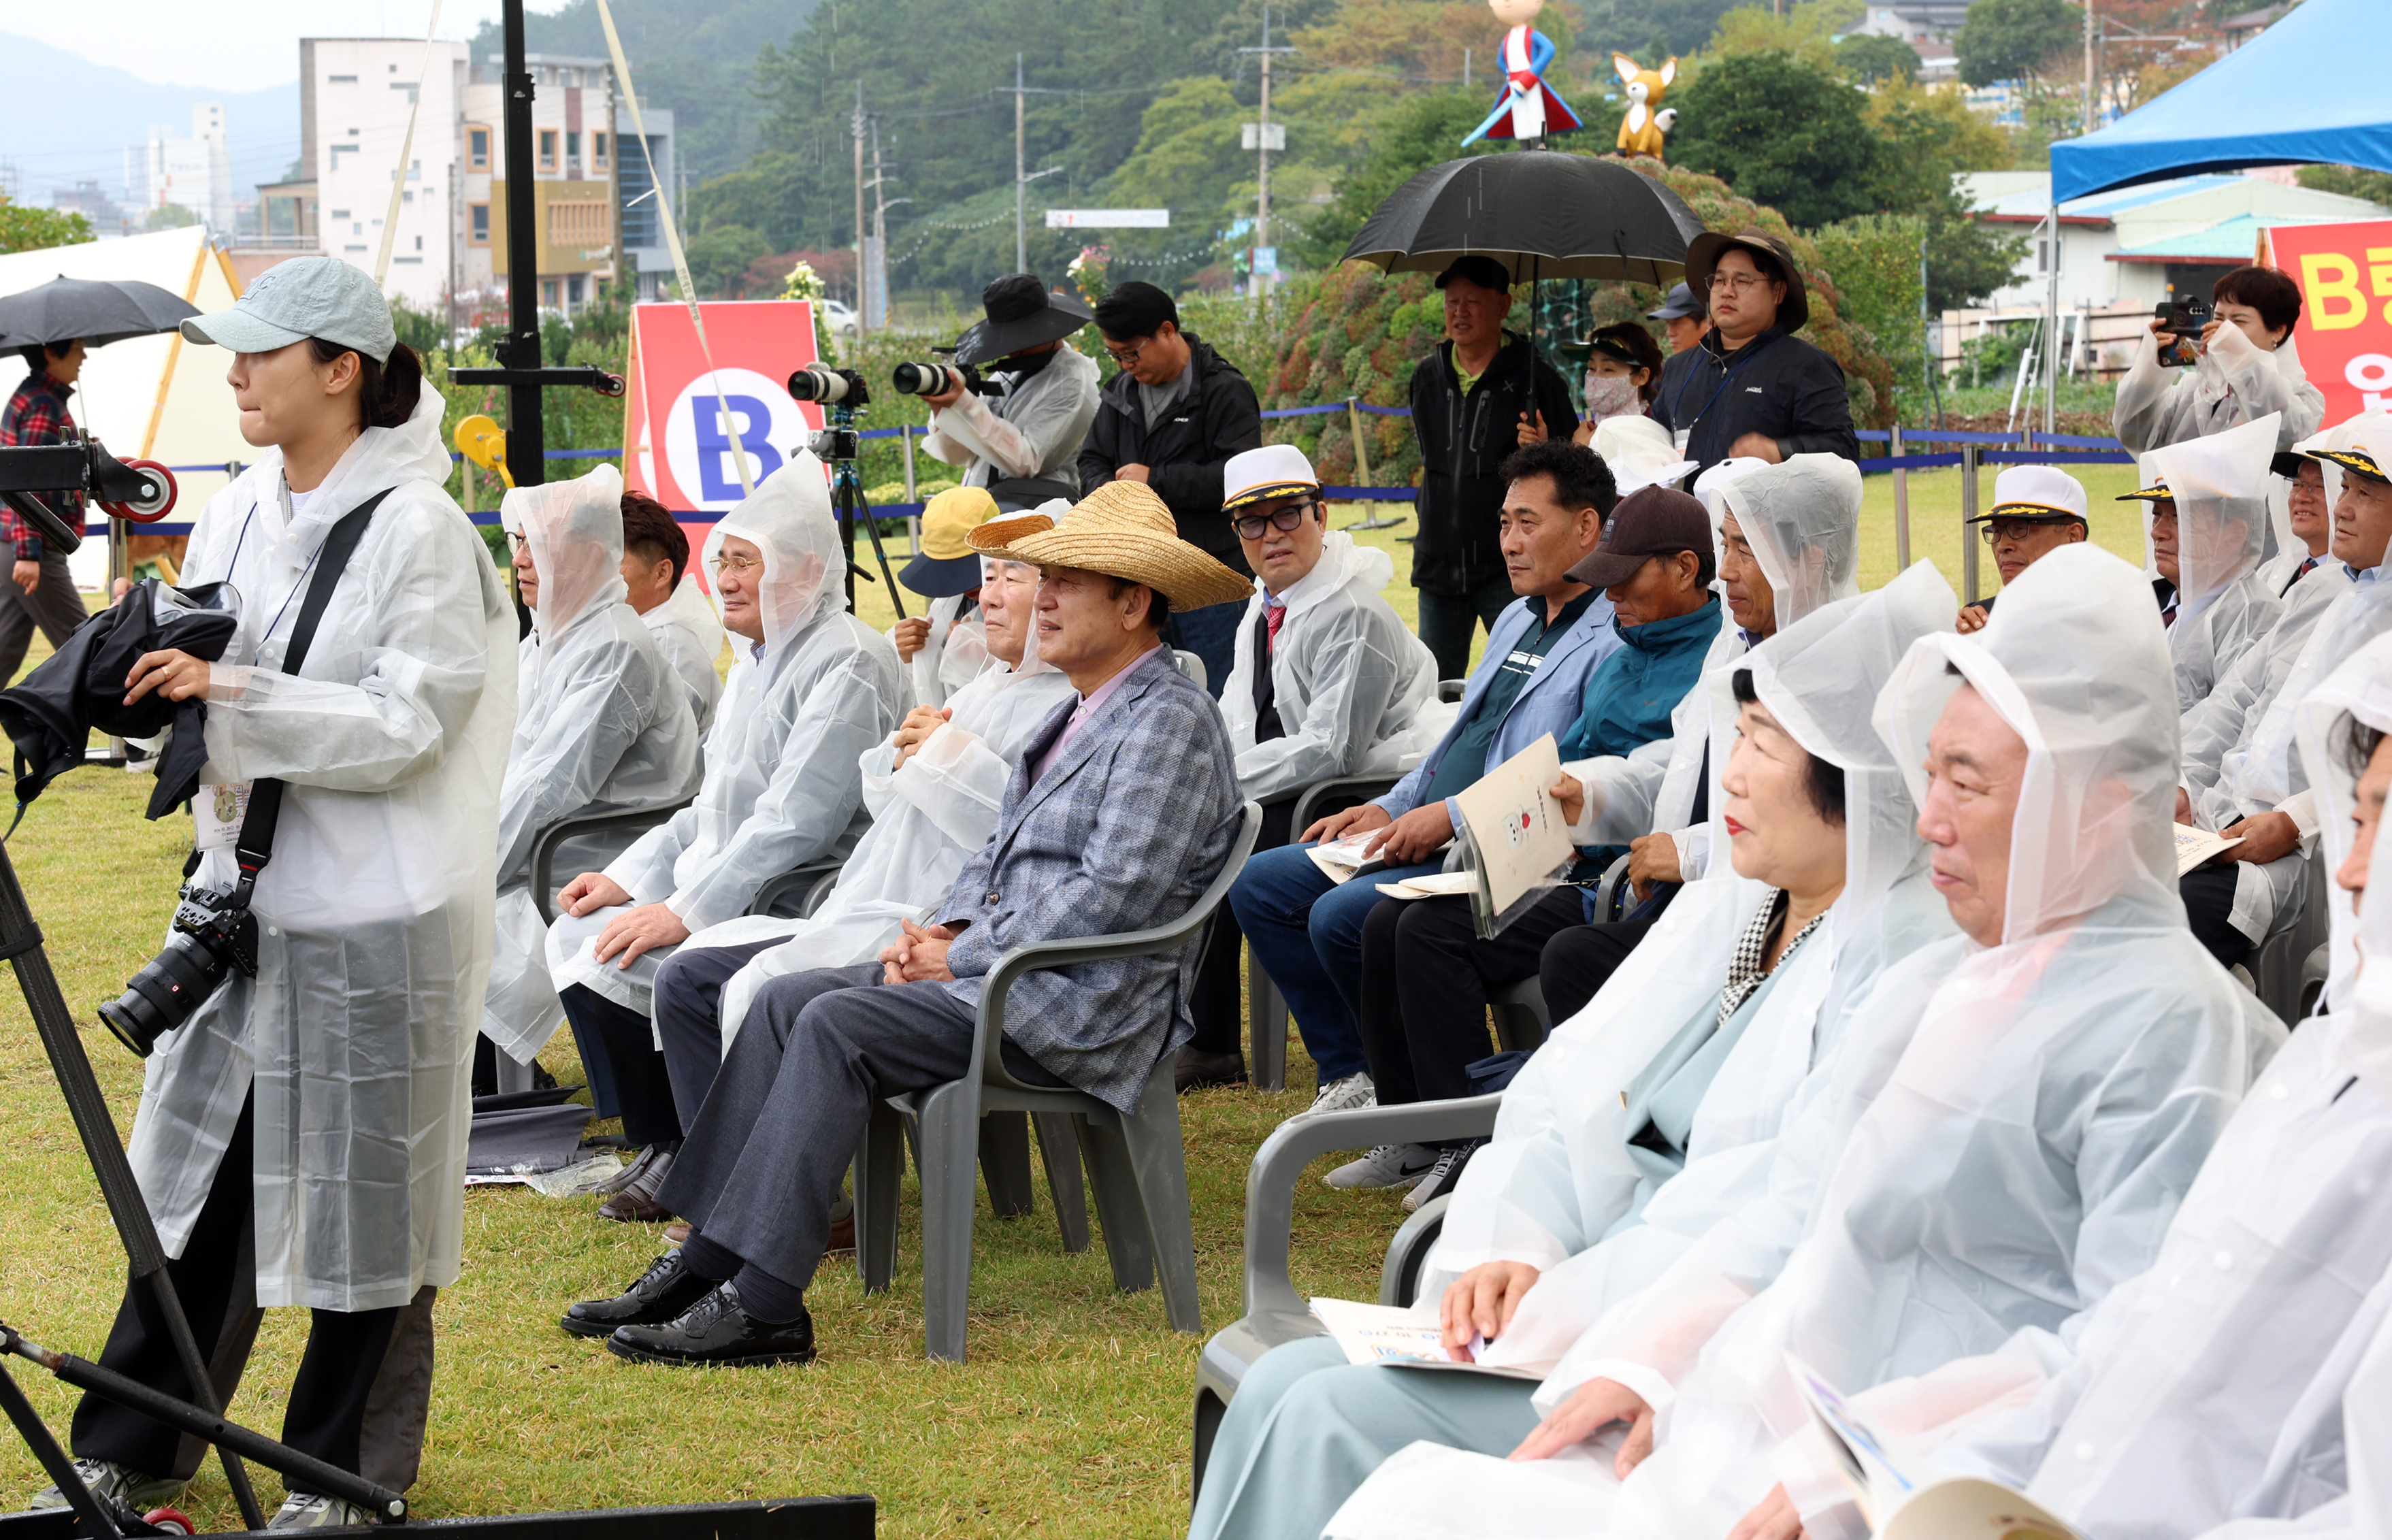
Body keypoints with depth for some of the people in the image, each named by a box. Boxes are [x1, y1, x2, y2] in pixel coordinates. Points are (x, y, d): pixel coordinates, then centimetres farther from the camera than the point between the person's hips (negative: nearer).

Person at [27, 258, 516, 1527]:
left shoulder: (417, 529, -14)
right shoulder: (241, 509, 8)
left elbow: (406, 723, -18)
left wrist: (236, 693, -24)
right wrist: (151, 667, -5)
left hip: (375, 911, -7)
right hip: (244, 890, 7)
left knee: (362, 1191, 4)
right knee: (203, 1164, 13)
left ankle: (346, 1476, 18)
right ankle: (133, 1449, 24)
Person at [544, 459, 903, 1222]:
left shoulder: (848, 664, -16)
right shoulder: (756, 659, 18)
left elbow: (796, 823, -23)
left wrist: (685, 914, -25)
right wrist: (628, 877, 9)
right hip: (726, 888, 10)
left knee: (621, 957, -23)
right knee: (577, 935, -1)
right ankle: (664, 1146, 7)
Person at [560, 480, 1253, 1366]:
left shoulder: (1169, 721, -12)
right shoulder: (1080, 713, 20)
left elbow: (1110, 896, -20)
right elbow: (1000, 853, 24)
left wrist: (962, 958, -15)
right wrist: (945, 931, 3)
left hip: (1081, 1009, -10)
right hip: (995, 969, 10)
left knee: (837, 1026, -23)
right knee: (785, 1000, -1)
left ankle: (763, 1305, -24)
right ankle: (707, 1261, -5)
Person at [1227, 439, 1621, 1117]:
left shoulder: (1612, 641, -13)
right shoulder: (1517, 621, 21)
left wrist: (1450, 819, -22)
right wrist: (1390, 810, 13)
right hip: (1423, 836, 11)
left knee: (1342, 913, -28)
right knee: (1259, 883, 5)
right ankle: (1350, 1071, 4)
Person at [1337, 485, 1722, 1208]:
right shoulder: (1620, 659, 20)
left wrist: (1582, 832, -20)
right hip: (1564, 865, 10)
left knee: (1434, 931, -22)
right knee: (1389, 921, -3)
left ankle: (1471, 1147, -14)